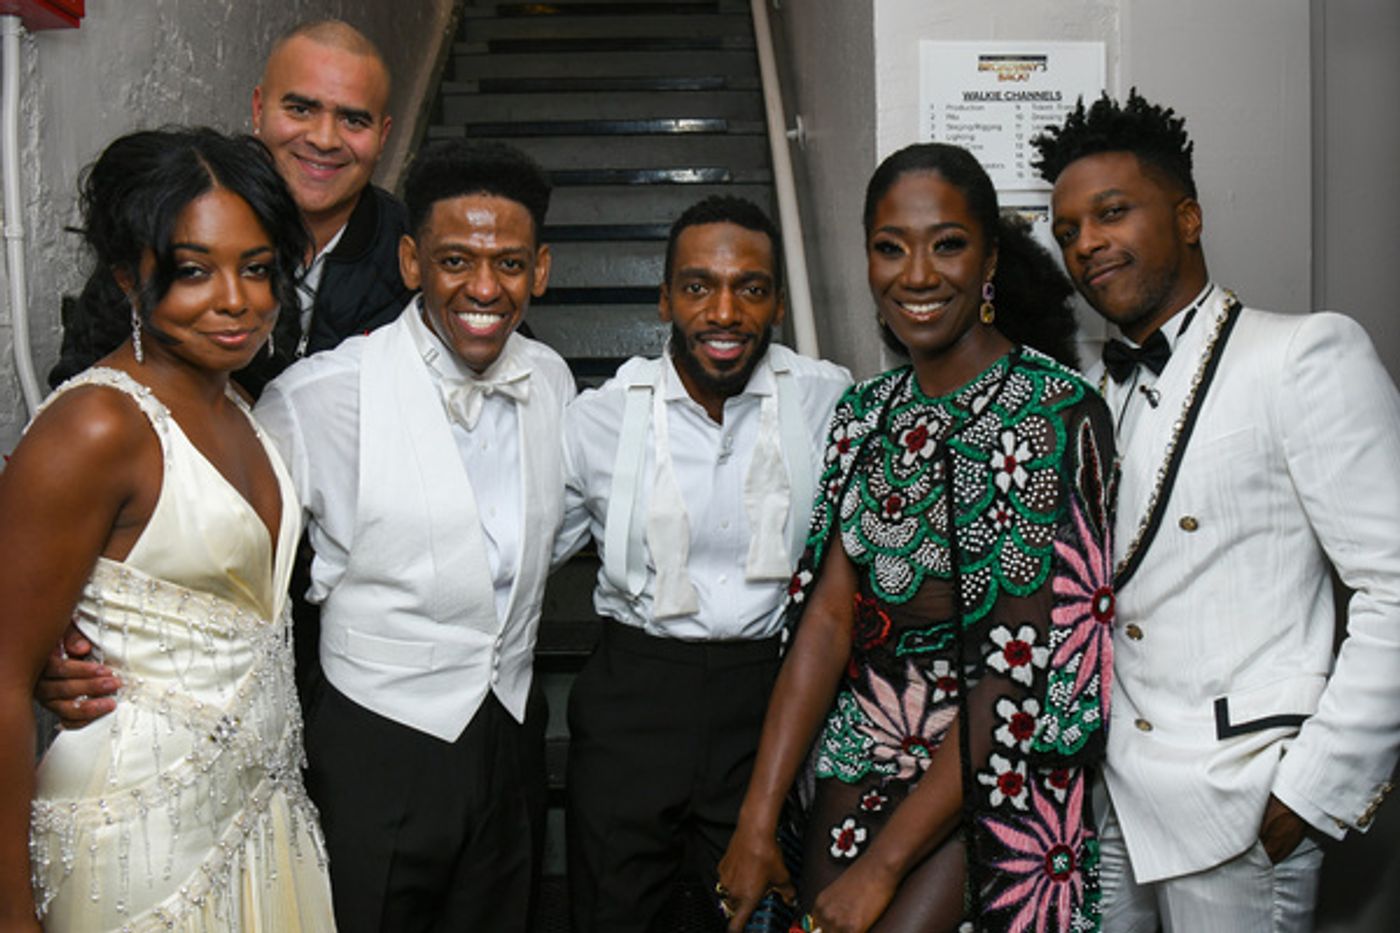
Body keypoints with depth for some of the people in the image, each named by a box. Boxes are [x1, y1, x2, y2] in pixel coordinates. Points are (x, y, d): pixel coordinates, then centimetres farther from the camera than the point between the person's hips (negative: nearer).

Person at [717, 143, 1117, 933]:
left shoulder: (1060, 412, -14)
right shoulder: (866, 413, 3)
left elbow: (1029, 663, -18)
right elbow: (830, 611, -2)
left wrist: (883, 867, -17)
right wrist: (757, 822, -8)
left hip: (996, 780, -5)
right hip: (859, 759, 5)